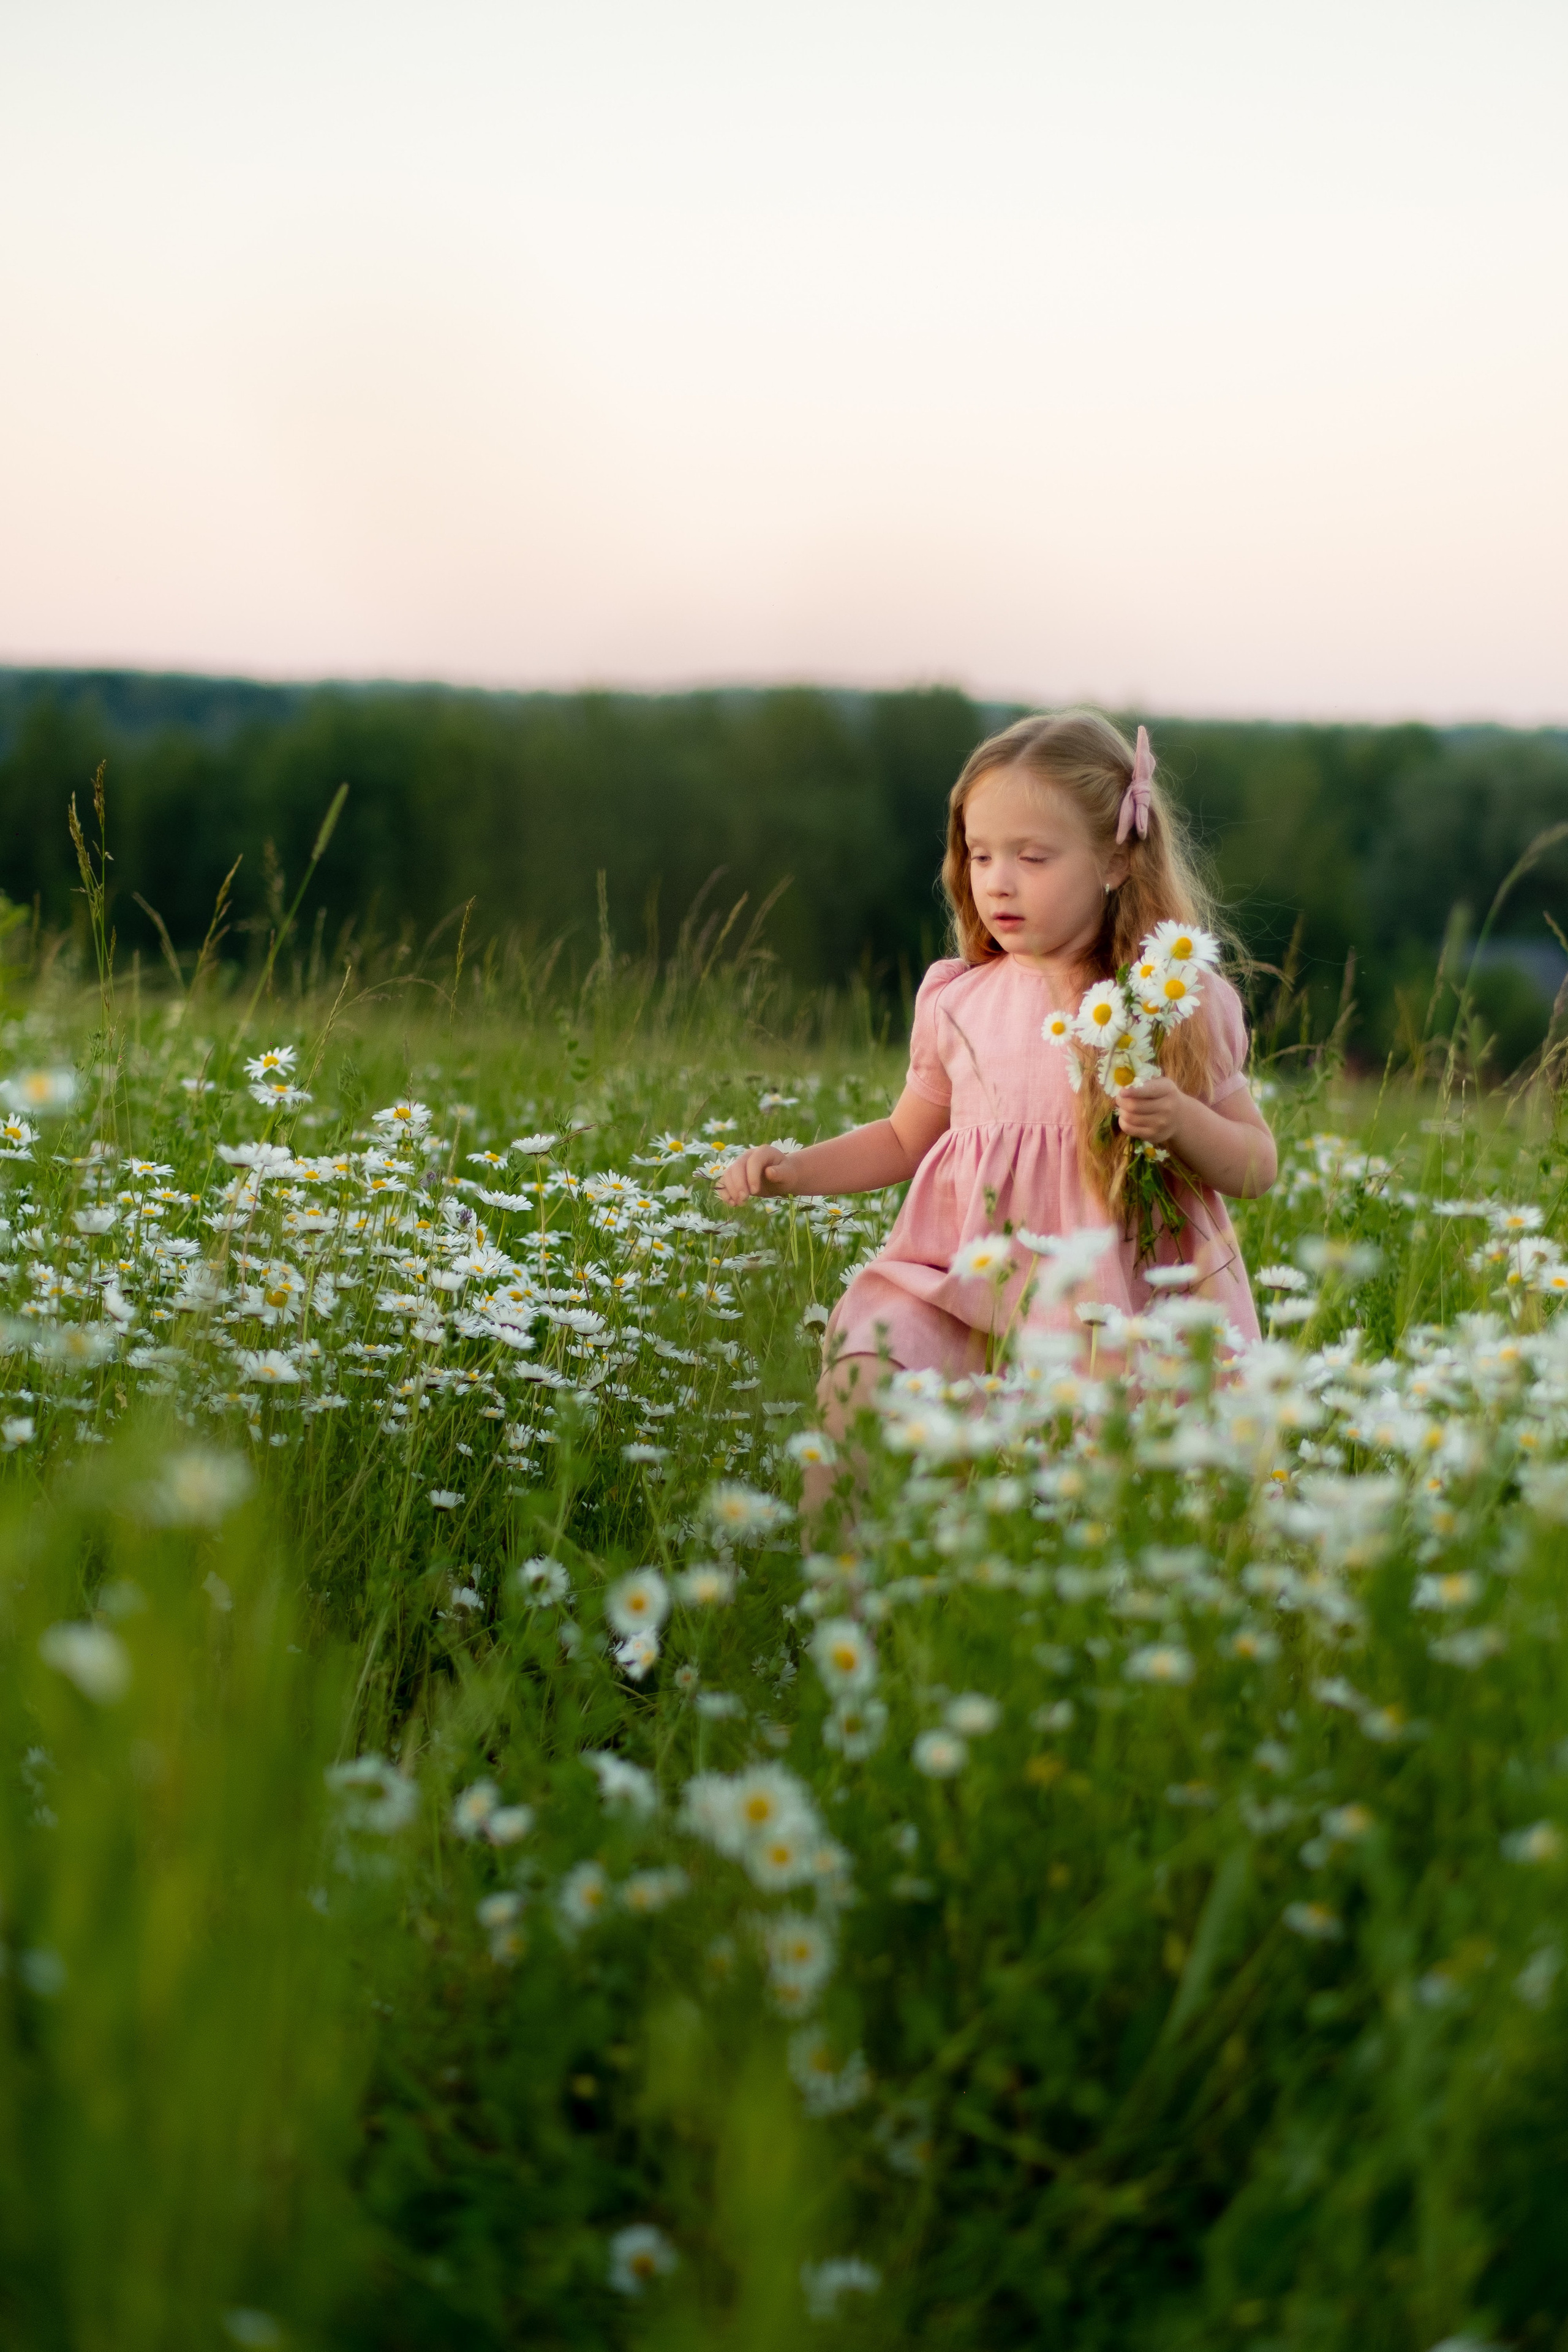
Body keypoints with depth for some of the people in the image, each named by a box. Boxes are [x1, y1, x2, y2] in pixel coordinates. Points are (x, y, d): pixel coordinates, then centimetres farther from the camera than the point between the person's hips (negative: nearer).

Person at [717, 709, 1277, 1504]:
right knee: (863, 1364, -23)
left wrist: (1180, 1120, -14)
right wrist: (793, 1168, 10)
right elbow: (904, 1139, 24)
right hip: (969, 1285, 2)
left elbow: (1257, 1166, 6)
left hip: (1119, 1304, -2)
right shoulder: (956, 1002, 8)